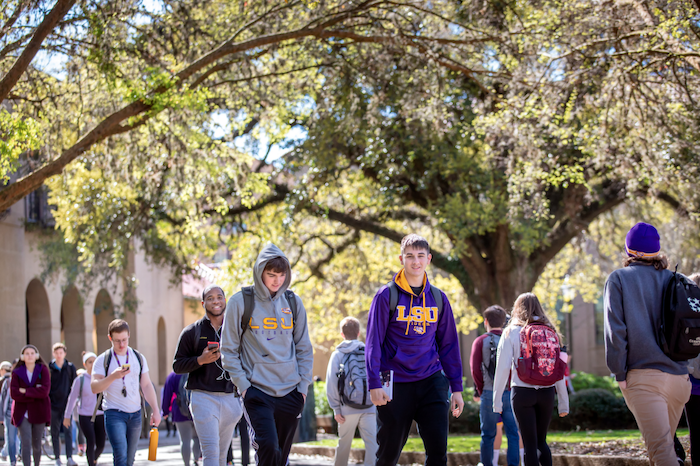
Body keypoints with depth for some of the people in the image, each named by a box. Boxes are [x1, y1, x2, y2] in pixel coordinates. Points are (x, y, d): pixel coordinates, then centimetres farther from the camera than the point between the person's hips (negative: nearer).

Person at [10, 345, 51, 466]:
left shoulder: (43, 370, 1)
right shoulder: (17, 372, 2)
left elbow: (45, 390, -12)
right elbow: (13, 393, -9)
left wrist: (25, 391, -12)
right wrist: (35, 394, -13)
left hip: (39, 412, 1)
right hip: (22, 412, -1)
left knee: (37, 445, 8)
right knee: (26, 443, -13)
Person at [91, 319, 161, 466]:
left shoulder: (139, 358, 11)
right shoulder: (103, 360, 0)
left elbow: (147, 386, 13)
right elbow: (94, 387, -9)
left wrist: (156, 410, 5)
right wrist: (113, 376, -24)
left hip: (135, 414, 4)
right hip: (114, 413, -4)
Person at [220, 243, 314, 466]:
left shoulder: (293, 303, 8)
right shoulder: (241, 302, -2)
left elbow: (304, 349, 14)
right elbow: (229, 349, 1)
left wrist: (303, 385, 5)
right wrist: (243, 385, -7)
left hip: (290, 393, 4)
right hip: (257, 392, -4)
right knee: (268, 446, -22)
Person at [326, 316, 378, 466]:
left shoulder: (337, 355, 3)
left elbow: (331, 384, -2)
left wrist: (336, 409, 1)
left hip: (348, 409, 0)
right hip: (369, 407, 0)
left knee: (344, 443, 13)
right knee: (372, 441, -5)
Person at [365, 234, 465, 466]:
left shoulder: (438, 298, 9)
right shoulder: (387, 295, -1)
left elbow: (449, 345, 13)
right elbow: (373, 342, -4)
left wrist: (456, 387, 8)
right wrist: (374, 384, -13)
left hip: (431, 381, 3)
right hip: (396, 384, -2)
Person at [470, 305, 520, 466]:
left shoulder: (481, 341, -2)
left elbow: (475, 370, -4)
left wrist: (480, 391, 8)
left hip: (490, 394, -2)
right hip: (511, 393, 2)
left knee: (488, 435, 8)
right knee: (513, 433, 5)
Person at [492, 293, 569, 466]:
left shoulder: (512, 332, 0)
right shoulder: (550, 331, 6)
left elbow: (503, 368, -5)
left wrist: (497, 400, -1)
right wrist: (563, 402, 8)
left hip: (522, 392, -3)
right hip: (547, 392, 3)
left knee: (530, 443, 2)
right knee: (541, 441, 17)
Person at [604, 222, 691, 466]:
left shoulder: (618, 279, 2)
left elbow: (615, 329, -6)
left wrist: (619, 373, -3)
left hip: (644, 377, -5)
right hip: (679, 377, 5)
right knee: (663, 446, 19)